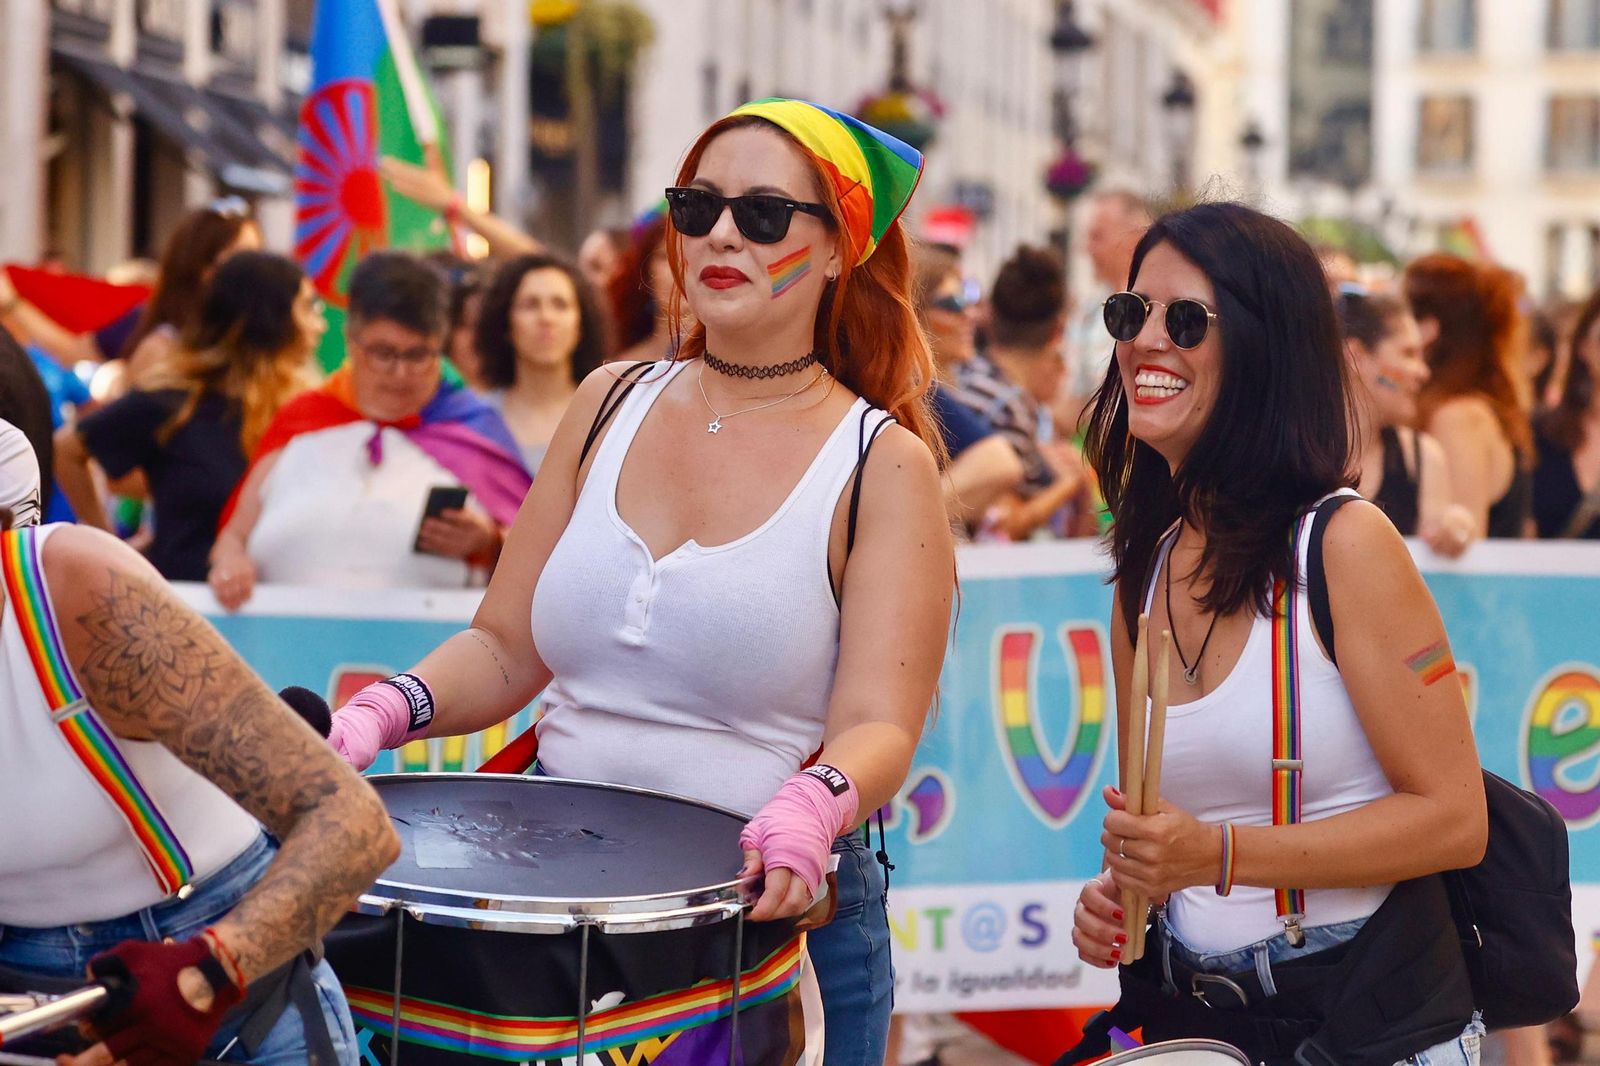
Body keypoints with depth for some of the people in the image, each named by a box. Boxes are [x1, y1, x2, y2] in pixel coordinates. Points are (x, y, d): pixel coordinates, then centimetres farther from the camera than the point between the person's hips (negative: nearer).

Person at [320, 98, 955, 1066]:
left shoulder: (882, 466, -6)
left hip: (776, 914, -3)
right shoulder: (612, 405, 7)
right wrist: (390, 710, -10)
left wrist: (813, 805, -35)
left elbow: (876, 727, -14)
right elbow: (505, 649, 9)